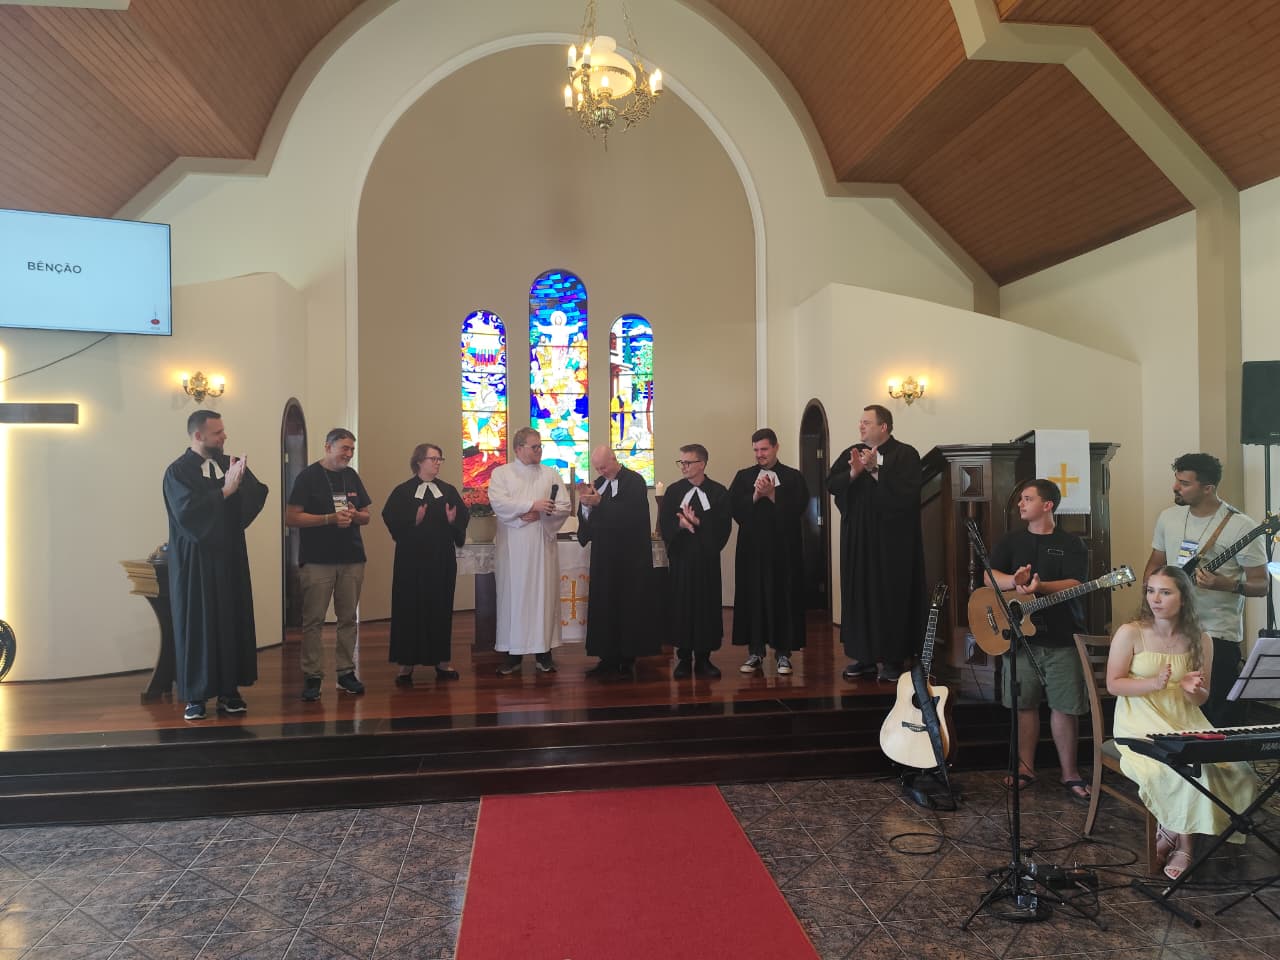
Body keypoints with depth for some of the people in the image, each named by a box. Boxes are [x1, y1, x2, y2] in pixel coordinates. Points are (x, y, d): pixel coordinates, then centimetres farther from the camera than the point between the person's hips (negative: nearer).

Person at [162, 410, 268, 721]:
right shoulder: (178, 471, -6)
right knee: (196, 626, 1)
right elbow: (187, 510, -20)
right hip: (195, 560, -4)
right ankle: (194, 697, 10)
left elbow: (258, 493, -2)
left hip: (229, 556, 4)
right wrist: (225, 490, -21)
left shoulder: (230, 464, 8)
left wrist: (242, 480, -21)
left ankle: (228, 691, 14)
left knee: (232, 622, 5)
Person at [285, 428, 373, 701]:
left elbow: (366, 515, 18)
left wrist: (354, 515, -5)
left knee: (348, 618, 7)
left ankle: (346, 672, 15)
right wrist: (330, 518, -17)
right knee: (313, 620, -3)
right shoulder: (308, 476, -3)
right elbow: (291, 518, -9)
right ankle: (312, 676, 5)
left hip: (351, 559, 5)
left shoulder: (351, 476, 14)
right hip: (317, 560, -5)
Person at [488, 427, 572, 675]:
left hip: (542, 545, 1)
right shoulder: (501, 473, 5)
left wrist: (539, 514, -14)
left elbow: (565, 506, 2)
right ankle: (514, 652, 9)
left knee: (544, 595, 2)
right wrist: (533, 505, -20)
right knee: (513, 596, 1)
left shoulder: (551, 474, 9)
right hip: (512, 547, -1)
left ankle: (543, 651, 10)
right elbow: (498, 503, -12)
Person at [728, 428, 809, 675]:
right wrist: (756, 495, -13)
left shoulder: (793, 477, 4)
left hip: (784, 548, -2)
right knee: (753, 597, 2)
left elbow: (798, 508, -7)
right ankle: (755, 652, 12)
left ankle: (783, 653, 10)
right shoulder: (743, 476, 11)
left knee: (784, 598, 1)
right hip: (752, 547, 2)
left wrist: (772, 494, -14)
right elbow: (734, 507, 0)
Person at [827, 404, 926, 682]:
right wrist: (853, 472, -16)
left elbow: (907, 491, -18)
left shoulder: (905, 454, -5)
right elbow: (831, 484, 1)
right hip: (857, 538, 5)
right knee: (859, 594, 5)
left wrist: (875, 470, -21)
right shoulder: (851, 453, 11)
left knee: (891, 595, -1)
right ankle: (864, 655, 14)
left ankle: (893, 657, 9)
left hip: (892, 539, -5)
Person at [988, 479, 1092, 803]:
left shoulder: (1071, 544, 0)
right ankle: (1025, 768, 18)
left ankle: (1070, 774, 15)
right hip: (1021, 634, 3)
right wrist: (1014, 581, -22)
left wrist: (1039, 587, -29)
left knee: (1065, 706, 2)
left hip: (1062, 637, -2)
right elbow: (989, 577, -1)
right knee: (1025, 703, 8)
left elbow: (1075, 585, -13)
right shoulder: (1011, 540, 9)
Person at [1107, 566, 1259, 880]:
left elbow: (1201, 699, 11)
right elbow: (1113, 684, -7)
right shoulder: (1130, 633, -7)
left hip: (1184, 721, 5)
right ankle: (1182, 842, 0)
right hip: (1140, 723, -4)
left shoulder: (1201, 641, 4)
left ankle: (1172, 832, -2)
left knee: (1234, 767, -19)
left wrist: (1192, 690, -14)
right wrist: (1154, 683, -22)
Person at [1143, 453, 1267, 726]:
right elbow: (1155, 563, 17)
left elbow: (1260, 585, -9)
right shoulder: (1168, 517, 5)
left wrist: (1224, 584, -28)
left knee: (1219, 721, 2)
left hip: (1218, 636, -5)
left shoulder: (1239, 526, -11)